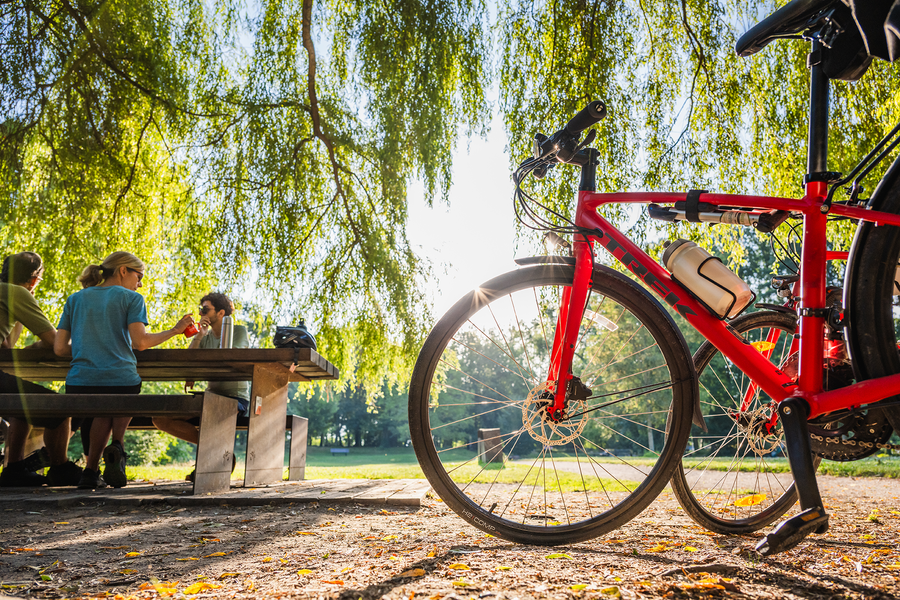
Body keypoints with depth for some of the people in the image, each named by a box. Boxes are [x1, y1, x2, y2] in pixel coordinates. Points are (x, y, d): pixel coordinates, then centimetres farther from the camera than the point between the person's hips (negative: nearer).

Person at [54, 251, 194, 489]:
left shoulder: (75, 299, 15)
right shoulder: (131, 298, 3)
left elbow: (59, 348, 9)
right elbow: (140, 342, -10)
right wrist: (174, 330, 2)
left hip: (79, 387, 3)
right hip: (121, 382, -3)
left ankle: (91, 471, 22)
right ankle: (117, 446, 5)